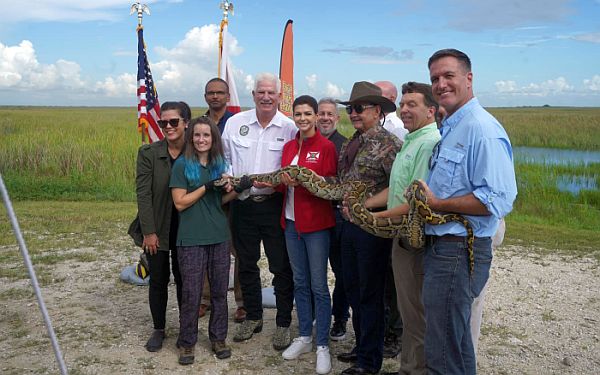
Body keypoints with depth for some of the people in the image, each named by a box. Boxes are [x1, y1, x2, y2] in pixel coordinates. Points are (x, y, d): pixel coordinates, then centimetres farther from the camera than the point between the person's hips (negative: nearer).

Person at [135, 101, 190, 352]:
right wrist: (149, 232, -13)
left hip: (185, 229, 1)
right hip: (157, 230, -1)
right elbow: (143, 194, -10)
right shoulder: (148, 153, -8)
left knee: (183, 278, 11)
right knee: (158, 279, 10)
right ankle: (158, 329, 26)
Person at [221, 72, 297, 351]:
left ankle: (283, 324, 20)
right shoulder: (235, 122, 2)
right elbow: (224, 157, 12)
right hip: (242, 203, 3)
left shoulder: (289, 127, -5)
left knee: (281, 266, 4)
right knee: (246, 263, 15)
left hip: (274, 204, -3)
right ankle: (253, 317, 33)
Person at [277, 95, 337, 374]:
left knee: (319, 285, -1)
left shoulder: (326, 146, -6)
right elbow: (284, 182, 14)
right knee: (300, 283, 13)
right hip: (291, 221, 6)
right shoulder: (288, 147, 12)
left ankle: (322, 346, 9)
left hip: (316, 222, -6)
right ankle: (304, 337, 26)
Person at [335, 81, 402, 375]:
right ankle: (361, 347, 34)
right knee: (353, 290, 17)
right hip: (350, 224, 8)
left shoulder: (388, 143, -14)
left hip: (372, 226, -8)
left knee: (370, 294, 3)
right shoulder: (350, 144, 12)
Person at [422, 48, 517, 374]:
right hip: (440, 247, 10)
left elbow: (498, 200, -24)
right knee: (456, 342, 23)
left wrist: (438, 205, -20)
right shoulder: (449, 128, 16)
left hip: (458, 252, -10)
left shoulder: (482, 129, -16)